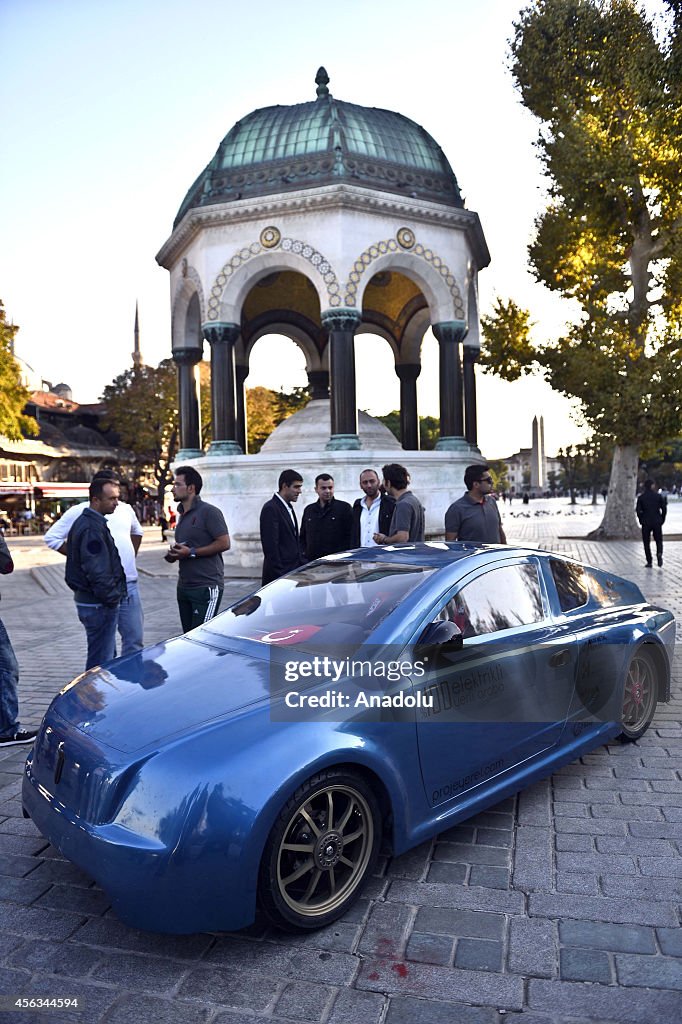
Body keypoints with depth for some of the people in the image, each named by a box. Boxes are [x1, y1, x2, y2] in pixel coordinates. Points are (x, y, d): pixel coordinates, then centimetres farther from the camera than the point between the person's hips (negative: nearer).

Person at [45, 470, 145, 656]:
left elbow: (137, 531, 30)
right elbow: (52, 537, -3)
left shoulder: (125, 509, 12)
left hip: (130, 584, 5)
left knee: (135, 639, 10)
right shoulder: (80, 512, -4)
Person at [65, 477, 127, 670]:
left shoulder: (85, 522, 13)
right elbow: (97, 571, -25)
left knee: (107, 655, 21)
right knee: (101, 661, -2)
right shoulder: (92, 528, -21)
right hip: (99, 604, -11)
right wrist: (112, 597, -15)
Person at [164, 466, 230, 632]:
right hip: (184, 586, 9)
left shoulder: (209, 512, -11)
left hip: (206, 586, -9)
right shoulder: (182, 515, 17)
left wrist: (191, 552, -18)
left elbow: (224, 543, -17)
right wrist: (175, 554, 6)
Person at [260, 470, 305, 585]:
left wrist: (302, 563, 13)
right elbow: (270, 545, -18)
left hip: (293, 570, 9)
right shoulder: (270, 509, -13)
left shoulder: (289, 507, 16)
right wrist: (279, 574, -18)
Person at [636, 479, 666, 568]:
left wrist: (641, 520, 5)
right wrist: (662, 520, 7)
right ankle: (659, 554, -17)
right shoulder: (658, 496, 0)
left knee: (646, 542, 9)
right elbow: (664, 509, -3)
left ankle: (649, 562, 6)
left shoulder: (641, 497, -2)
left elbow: (638, 511, -7)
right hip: (657, 522, 1)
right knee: (659, 540, 12)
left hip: (646, 523, 0)